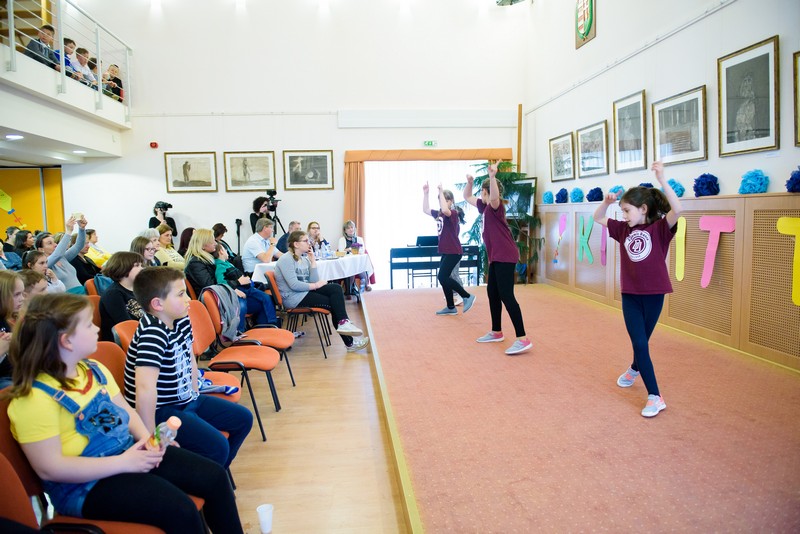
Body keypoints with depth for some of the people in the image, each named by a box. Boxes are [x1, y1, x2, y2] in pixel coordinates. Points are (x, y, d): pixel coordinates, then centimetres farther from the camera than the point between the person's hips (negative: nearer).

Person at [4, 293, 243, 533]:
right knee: (180, 510, -25)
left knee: (215, 477, -3)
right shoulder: (34, 398, -19)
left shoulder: (94, 369, 5)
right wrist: (123, 463, -22)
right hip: (87, 485, -8)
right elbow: (50, 468, -22)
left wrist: (146, 438, -6)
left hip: (130, 452, 8)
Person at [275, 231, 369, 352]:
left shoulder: (304, 258, 13)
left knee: (336, 288, -11)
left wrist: (312, 261, -1)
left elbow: (314, 281, 4)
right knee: (334, 303, -10)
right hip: (293, 298, -8)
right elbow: (294, 285, -22)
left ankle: (344, 324, -16)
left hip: (304, 292, 8)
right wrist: (316, 285, -14)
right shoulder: (286, 259, -11)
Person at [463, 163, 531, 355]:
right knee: (492, 292, 15)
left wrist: (492, 177, -42)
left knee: (506, 295, -14)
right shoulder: (484, 206, 16)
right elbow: (467, 197, 28)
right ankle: (496, 332, 27)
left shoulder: (495, 205, -9)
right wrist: (469, 182, 14)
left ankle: (523, 339, -15)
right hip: (496, 257, 10)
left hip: (505, 256, -10)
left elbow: (494, 197, -34)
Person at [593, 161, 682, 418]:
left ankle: (635, 368, 40)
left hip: (653, 294, -3)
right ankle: (655, 397, 6)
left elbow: (677, 209, -27)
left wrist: (661, 179, -33)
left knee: (642, 341, 11)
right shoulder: (623, 229, 4)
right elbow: (598, 218, 11)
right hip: (629, 295, 3)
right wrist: (607, 202, -8)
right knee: (640, 344, -3)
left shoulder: (659, 228, -9)